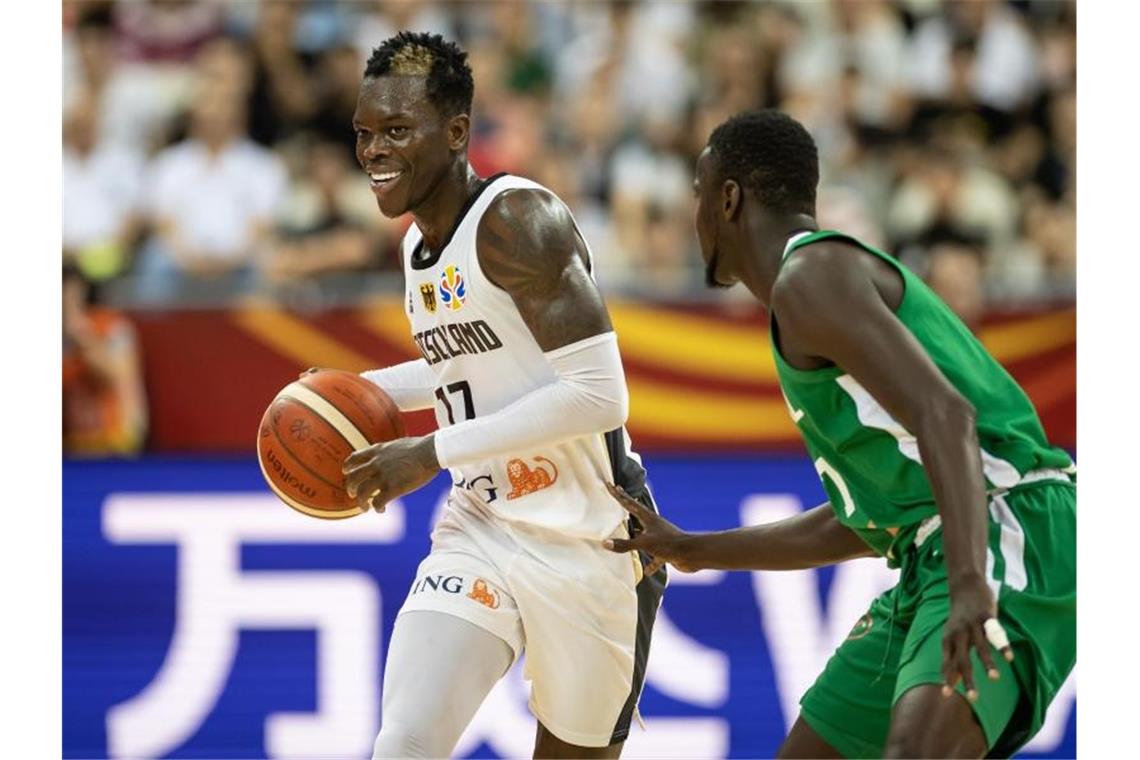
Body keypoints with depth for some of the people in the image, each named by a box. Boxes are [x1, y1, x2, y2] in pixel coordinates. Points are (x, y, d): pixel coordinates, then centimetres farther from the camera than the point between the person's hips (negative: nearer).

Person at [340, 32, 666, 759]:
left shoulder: (517, 220, -17)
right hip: (481, 529, 6)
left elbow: (600, 394, -25)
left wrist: (434, 453, -22)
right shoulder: (422, 242, 10)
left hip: (589, 540, -6)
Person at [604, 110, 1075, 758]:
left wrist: (970, 585, -35)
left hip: (1005, 541, -11)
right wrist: (691, 551, 36)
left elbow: (945, 416, -23)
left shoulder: (809, 276, -7)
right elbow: (859, 523, 30)